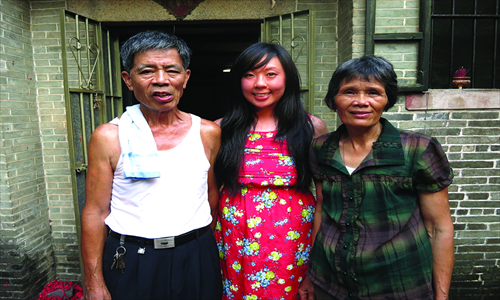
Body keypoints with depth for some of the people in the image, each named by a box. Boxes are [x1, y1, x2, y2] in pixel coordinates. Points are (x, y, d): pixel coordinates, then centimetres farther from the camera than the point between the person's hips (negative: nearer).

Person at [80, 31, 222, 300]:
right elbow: (95, 212, -5)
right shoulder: (109, 137, -7)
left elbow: (213, 194, 6)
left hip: (196, 260, 2)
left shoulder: (208, 132, -3)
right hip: (129, 262, -1)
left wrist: (204, 244, 9)